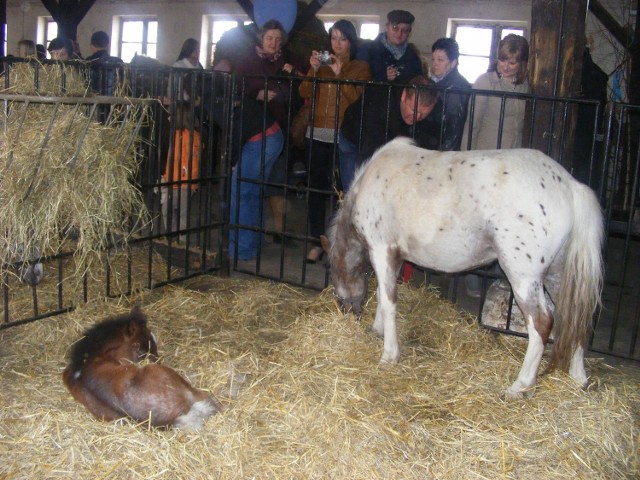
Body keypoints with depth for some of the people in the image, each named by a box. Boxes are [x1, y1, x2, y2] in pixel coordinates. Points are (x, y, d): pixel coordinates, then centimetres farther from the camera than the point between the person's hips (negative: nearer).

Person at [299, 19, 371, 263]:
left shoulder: (360, 67, 6)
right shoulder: (321, 63, 16)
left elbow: (359, 99, -7)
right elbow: (304, 93, 5)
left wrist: (339, 74, -14)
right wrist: (313, 69, -9)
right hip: (317, 134, 3)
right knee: (316, 188, 1)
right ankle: (317, 242, 8)